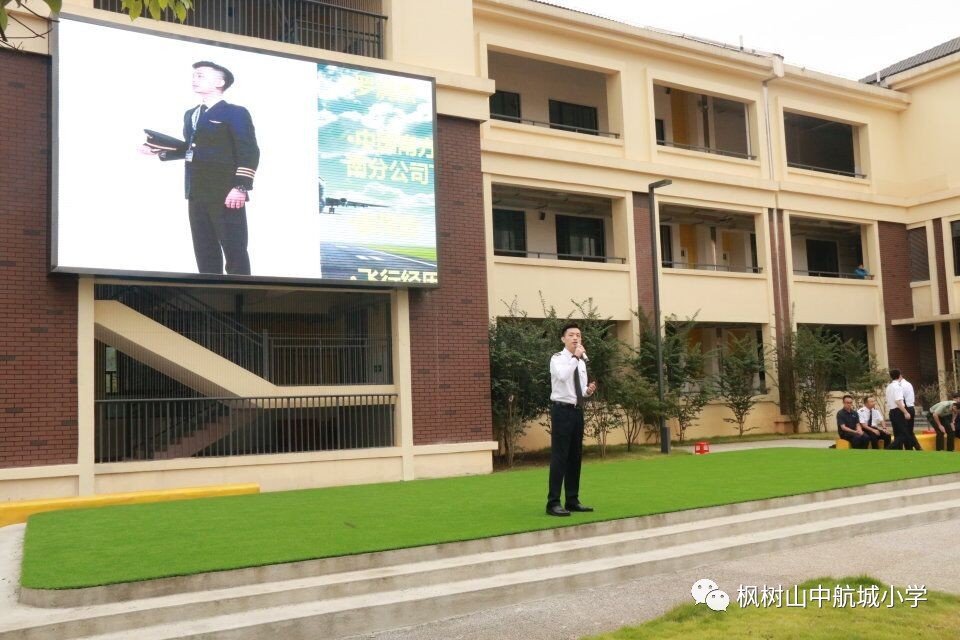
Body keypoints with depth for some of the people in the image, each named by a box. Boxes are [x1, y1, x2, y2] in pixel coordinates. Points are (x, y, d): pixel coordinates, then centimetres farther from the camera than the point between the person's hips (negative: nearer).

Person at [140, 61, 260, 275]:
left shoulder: (235, 113, -5)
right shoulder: (190, 114, 20)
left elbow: (249, 153, -13)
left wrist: (240, 188, -21)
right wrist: (161, 150, 12)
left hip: (226, 195, -8)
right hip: (196, 194, 8)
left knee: (234, 251, -4)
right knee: (205, 251, 9)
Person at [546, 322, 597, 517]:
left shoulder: (582, 363, 14)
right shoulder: (557, 358, -7)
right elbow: (562, 376, -29)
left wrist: (589, 391, -2)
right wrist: (575, 357, -24)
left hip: (577, 411, 7)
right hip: (562, 410, -7)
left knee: (575, 457, 11)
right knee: (559, 457, -7)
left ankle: (572, 501, 20)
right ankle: (553, 503, -3)